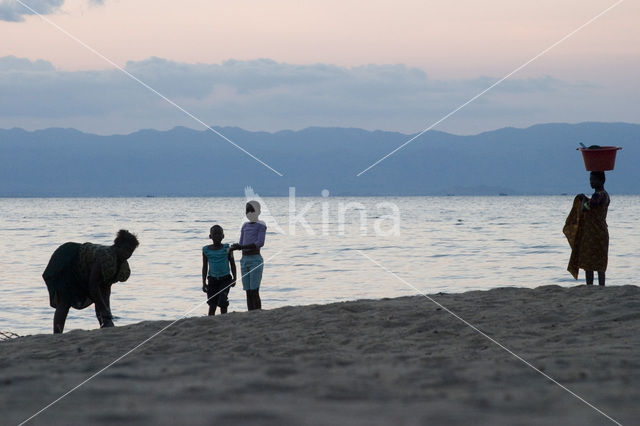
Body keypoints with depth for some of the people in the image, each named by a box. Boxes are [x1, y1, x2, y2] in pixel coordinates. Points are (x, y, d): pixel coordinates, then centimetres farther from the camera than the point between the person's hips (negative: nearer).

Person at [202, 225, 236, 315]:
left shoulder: (227, 249, -3)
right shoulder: (206, 250, 1)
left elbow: (232, 264, 5)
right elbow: (205, 267, 7)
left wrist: (234, 278, -1)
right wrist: (204, 283, 3)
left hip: (225, 278, -2)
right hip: (212, 279, 2)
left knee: (222, 301, -15)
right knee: (212, 304, 1)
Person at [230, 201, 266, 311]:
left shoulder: (261, 225, -2)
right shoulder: (245, 226, 18)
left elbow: (260, 243, -15)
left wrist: (243, 247, -24)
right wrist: (234, 247, -5)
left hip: (255, 260, -6)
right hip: (244, 260, 6)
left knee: (254, 292, -12)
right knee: (248, 292, 5)